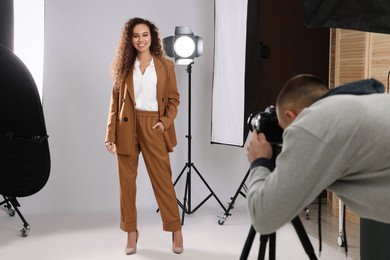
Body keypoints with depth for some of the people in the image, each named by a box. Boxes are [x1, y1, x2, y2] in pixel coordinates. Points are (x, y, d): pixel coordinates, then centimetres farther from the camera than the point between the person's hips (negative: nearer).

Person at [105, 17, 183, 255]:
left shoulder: (165, 65, 4)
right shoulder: (125, 66, 6)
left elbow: (174, 99, 6)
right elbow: (115, 101, 4)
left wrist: (166, 122, -11)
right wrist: (111, 135, -3)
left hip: (154, 128, -1)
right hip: (127, 128, 2)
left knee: (163, 179, 1)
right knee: (127, 181, 6)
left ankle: (176, 230, 15)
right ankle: (131, 231, 18)